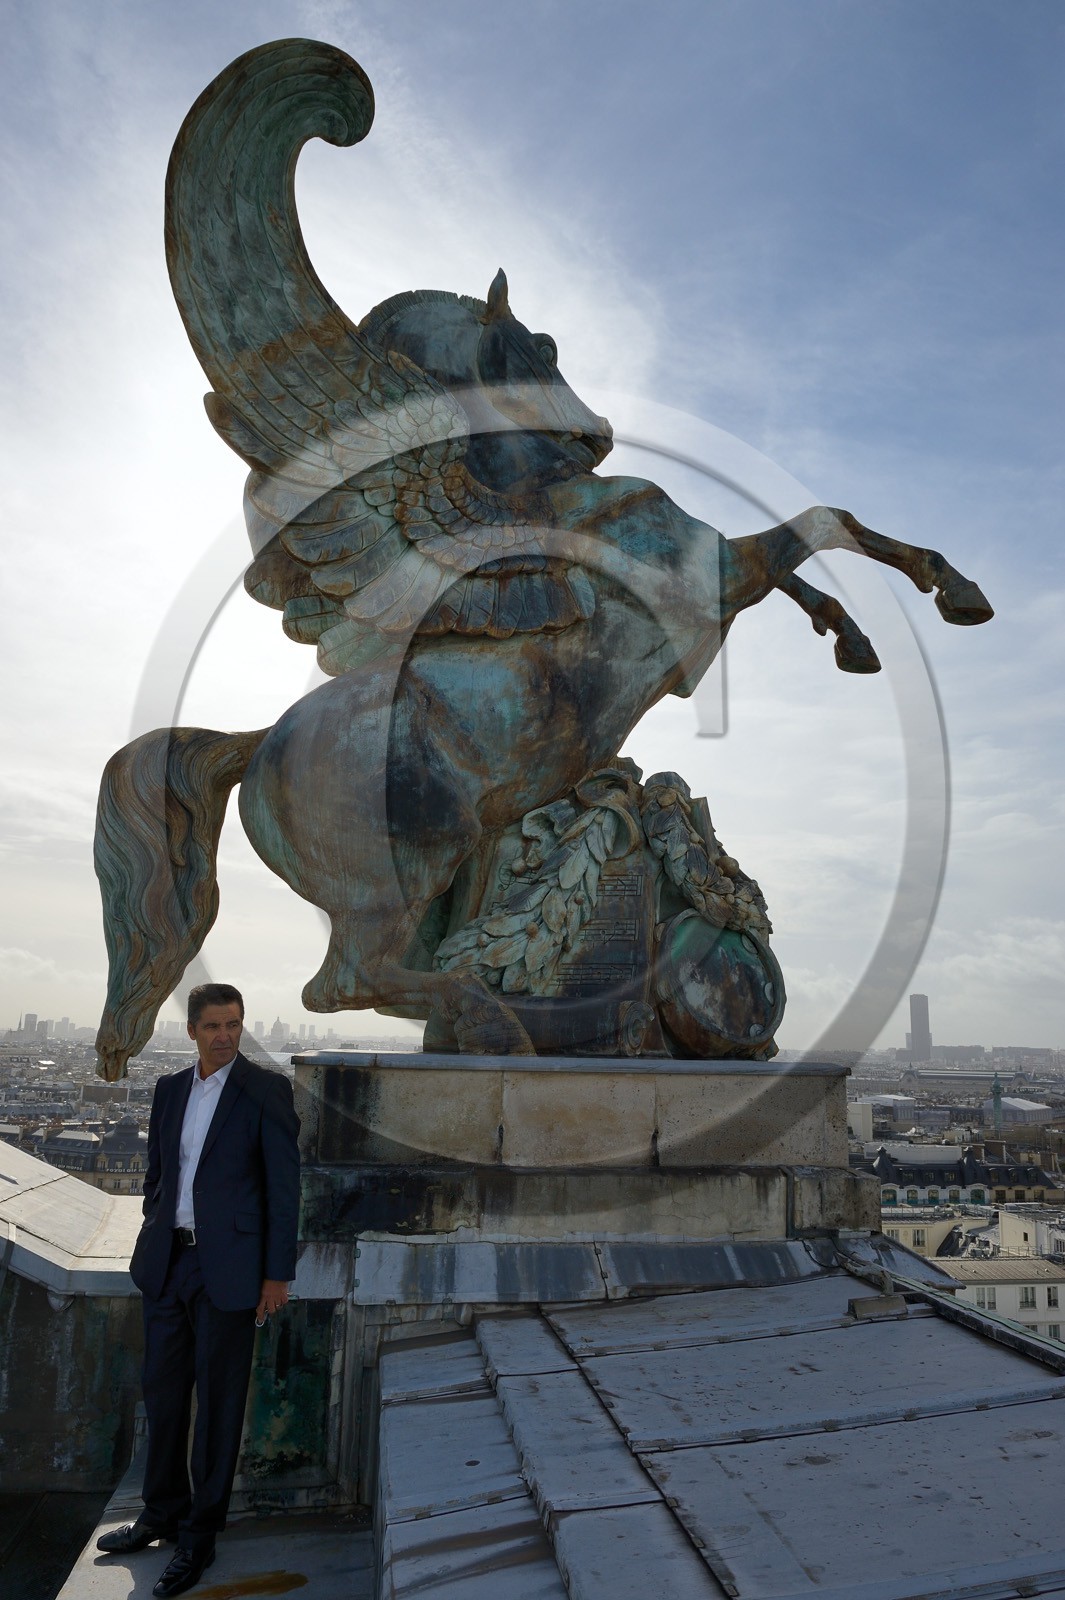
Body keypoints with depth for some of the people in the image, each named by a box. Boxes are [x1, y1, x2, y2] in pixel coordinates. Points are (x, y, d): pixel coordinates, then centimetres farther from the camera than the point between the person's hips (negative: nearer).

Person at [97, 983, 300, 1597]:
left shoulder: (266, 1090, -12)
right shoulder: (170, 1090, 6)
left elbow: (284, 1185, -11)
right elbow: (157, 1173, 16)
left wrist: (278, 1273, -11)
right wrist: (154, 1240, 12)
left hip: (228, 1268, -5)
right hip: (167, 1263, 5)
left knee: (218, 1402, 8)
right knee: (164, 1391, 18)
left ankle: (200, 1534, 27)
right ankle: (163, 1511, 39)